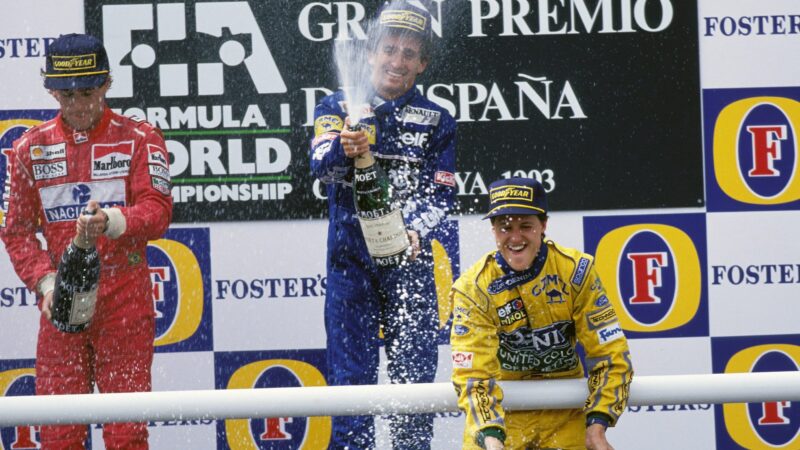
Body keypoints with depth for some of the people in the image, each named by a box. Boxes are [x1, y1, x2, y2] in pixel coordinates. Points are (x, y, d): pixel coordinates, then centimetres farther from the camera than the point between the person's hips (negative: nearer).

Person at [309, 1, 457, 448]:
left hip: (410, 264, 1)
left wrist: (416, 233, -21)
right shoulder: (338, 108, 4)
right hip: (352, 262, -1)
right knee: (352, 374, -4)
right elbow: (321, 163, -15)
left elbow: (441, 194, 0)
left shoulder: (436, 121, 7)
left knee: (415, 374, 1)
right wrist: (343, 149, -39)